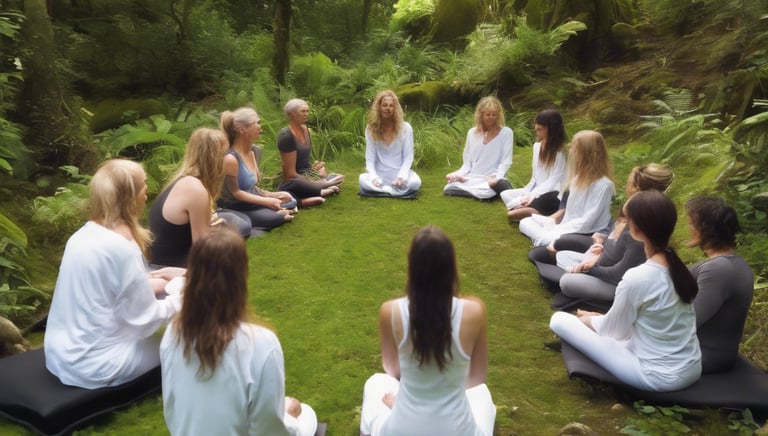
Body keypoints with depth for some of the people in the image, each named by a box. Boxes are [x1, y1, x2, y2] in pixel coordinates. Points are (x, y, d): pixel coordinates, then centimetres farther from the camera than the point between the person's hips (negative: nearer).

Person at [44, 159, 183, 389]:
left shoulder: (85, 234, 1)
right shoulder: (121, 249, -23)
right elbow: (145, 321, -17)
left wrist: (150, 281, 15)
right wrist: (178, 299, -1)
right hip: (94, 364, -8)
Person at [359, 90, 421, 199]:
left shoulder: (405, 128, -5)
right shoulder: (370, 129, -2)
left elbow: (408, 157, -5)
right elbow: (370, 157, -3)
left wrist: (401, 176, -21)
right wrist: (374, 177, -20)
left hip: (399, 173, 0)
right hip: (380, 175, 0)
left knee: (415, 182, -32)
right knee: (363, 180, -31)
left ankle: (380, 190, -18)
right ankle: (398, 190, -25)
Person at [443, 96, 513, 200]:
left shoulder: (506, 132, 0)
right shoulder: (472, 132, 10)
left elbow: (505, 162, -4)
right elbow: (467, 163, 12)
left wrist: (497, 178, -22)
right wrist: (459, 174, -7)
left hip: (491, 180, -4)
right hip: (471, 178, 5)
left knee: (485, 193, -40)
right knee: (448, 188, -22)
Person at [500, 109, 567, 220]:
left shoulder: (560, 151, -11)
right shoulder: (537, 146, 11)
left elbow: (554, 180, -14)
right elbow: (535, 176, 12)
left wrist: (532, 196, -20)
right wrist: (527, 194, -3)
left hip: (555, 194, -8)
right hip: (537, 190, 8)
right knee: (505, 194, -12)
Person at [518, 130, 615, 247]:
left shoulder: (603, 184, -19)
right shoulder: (579, 177, 7)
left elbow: (586, 222, -21)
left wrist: (556, 228, -17)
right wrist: (554, 217, 2)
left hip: (584, 235, -9)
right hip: (565, 227, 9)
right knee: (525, 222, 1)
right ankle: (551, 242, -14)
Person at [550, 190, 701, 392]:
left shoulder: (637, 278, -25)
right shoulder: (677, 266, -3)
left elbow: (613, 330, -7)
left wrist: (589, 320, 12)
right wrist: (600, 318, 15)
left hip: (658, 377, -7)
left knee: (560, 320, -8)